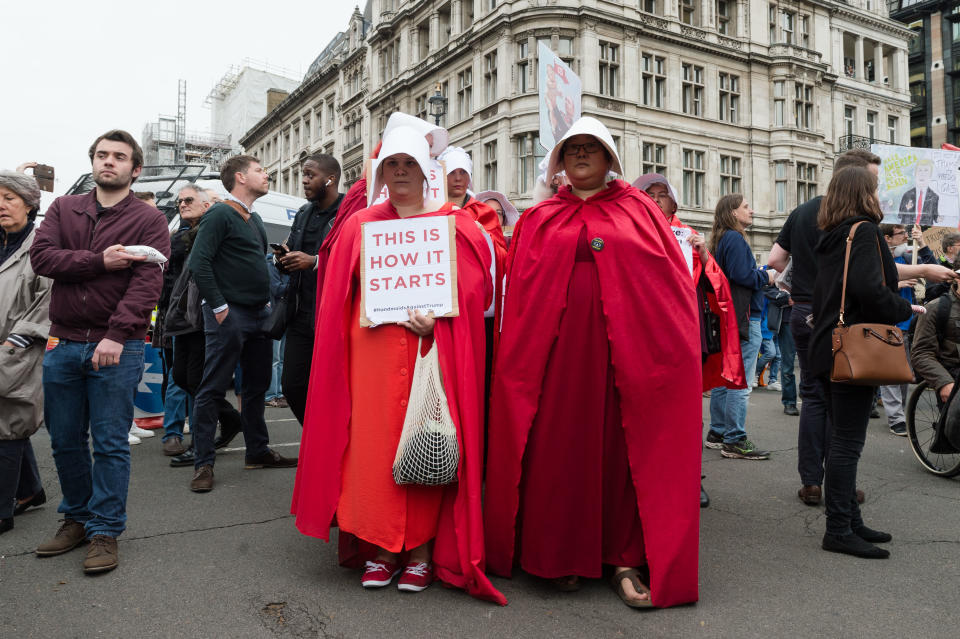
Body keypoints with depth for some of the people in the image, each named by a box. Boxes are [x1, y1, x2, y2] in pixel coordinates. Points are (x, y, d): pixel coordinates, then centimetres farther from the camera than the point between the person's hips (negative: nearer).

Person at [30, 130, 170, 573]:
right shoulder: (64, 208, 12)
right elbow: (41, 256, -2)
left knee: (110, 444, 1)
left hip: (116, 348, -4)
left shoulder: (149, 220, 0)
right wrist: (100, 261, -14)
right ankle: (77, 518, 31)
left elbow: (147, 283, -12)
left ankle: (105, 531, 13)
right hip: (62, 344, 4)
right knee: (64, 440, 13)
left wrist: (117, 336, -22)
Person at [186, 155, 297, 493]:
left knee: (256, 386, 14)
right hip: (229, 315, -9)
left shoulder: (254, 219, 18)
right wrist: (219, 306, -17)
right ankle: (203, 464, 2)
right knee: (213, 389, -3)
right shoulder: (220, 214, -9)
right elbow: (199, 262, -17)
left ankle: (257, 452, 25)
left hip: (259, 314, 9)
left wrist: (266, 300, 15)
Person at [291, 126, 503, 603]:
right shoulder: (360, 226, 13)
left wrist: (436, 322, -14)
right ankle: (382, 548, 13)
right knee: (373, 443, 0)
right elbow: (339, 295, 10)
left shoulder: (453, 225, 8)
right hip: (372, 351, 2)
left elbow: (473, 290, 1)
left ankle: (422, 550, 13)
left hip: (432, 351, -1)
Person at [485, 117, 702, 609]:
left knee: (622, 446, 3)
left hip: (627, 343, 0)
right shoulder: (539, 219, 13)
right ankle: (560, 554, 18)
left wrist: (675, 345, -4)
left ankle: (625, 557, 15)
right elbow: (518, 291, 7)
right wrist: (519, 346, -4)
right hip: (557, 345, 1)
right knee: (559, 445, 3)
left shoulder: (637, 208, 10)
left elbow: (673, 281, 5)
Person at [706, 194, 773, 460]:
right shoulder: (735, 239, -13)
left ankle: (718, 432, 22)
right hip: (744, 318, -10)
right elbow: (743, 275, -22)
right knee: (741, 382, -7)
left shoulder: (720, 239, 16)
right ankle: (735, 441, -5)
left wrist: (762, 274, 15)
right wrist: (767, 276, -5)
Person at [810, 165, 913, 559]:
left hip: (828, 348, 9)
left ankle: (849, 521, 22)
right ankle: (839, 530, 0)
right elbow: (869, 290, -22)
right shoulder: (863, 231, -10)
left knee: (843, 440, 14)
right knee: (848, 443, -5)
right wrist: (905, 308, -6)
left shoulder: (832, 238, 17)